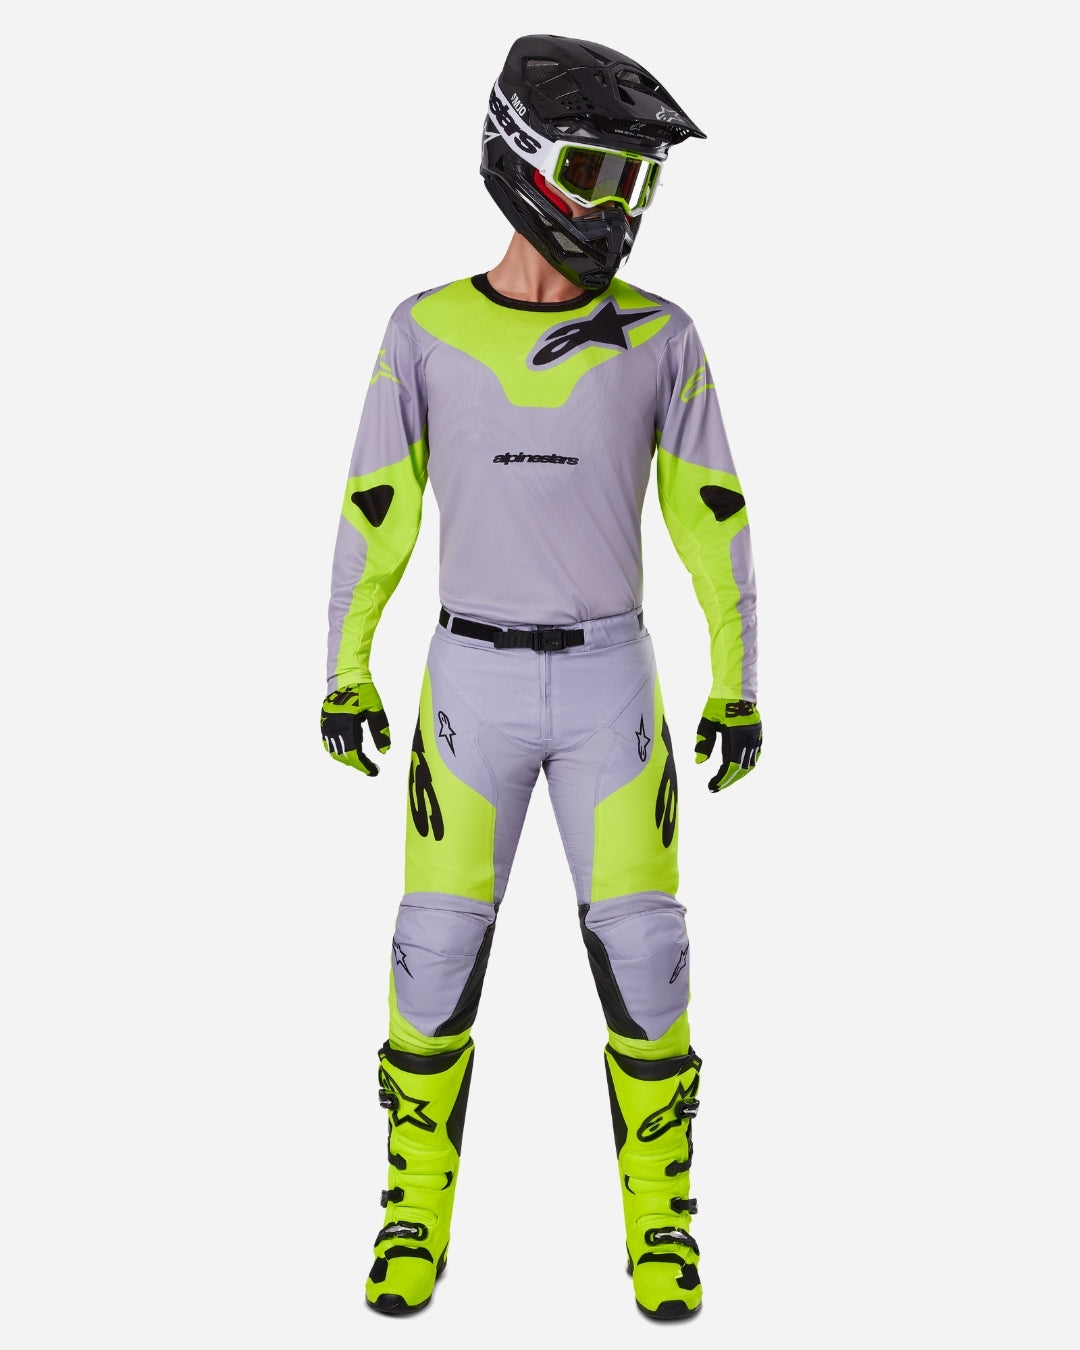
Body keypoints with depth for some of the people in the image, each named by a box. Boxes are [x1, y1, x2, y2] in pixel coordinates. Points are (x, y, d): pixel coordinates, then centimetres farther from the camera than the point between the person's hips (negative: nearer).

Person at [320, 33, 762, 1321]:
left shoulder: (657, 336, 0)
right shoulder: (428, 332, 0)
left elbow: (712, 517, 3)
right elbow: (375, 507, 5)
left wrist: (738, 682, 1)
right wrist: (345, 672, 5)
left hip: (610, 684, 0)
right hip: (473, 686, 0)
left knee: (642, 960, -3)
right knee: (437, 958, -1)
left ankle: (658, 1222, 15)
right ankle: (418, 1213, 19)